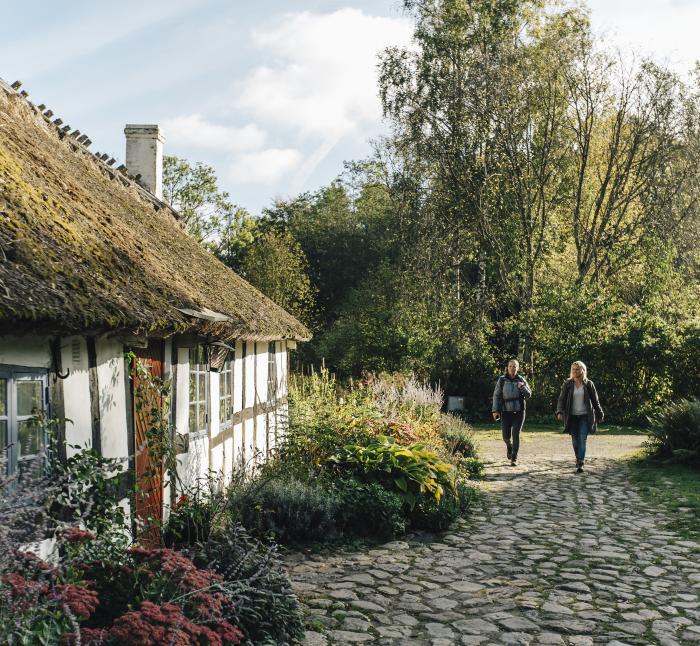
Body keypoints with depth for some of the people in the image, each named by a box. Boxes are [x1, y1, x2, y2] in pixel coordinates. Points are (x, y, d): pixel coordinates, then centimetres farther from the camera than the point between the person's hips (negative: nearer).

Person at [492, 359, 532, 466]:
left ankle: (514, 459, -2)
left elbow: (528, 395, 1)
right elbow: (496, 396, 2)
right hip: (506, 412, 1)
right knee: (506, 436, 4)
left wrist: (522, 387, -18)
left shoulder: (521, 380, 1)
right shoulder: (502, 380, -1)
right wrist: (495, 410, -4)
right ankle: (509, 446, 39)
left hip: (519, 412, 0)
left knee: (516, 434, -9)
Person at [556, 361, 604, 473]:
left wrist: (600, 415, 9)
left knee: (582, 440, -11)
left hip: (585, 416, -2)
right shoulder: (567, 384, 2)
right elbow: (561, 399, -1)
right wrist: (559, 412, -17)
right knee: (575, 441, 10)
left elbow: (595, 401, 7)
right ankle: (578, 459, 31)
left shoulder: (588, 384, 1)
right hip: (572, 416, 2)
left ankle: (580, 464, -14)